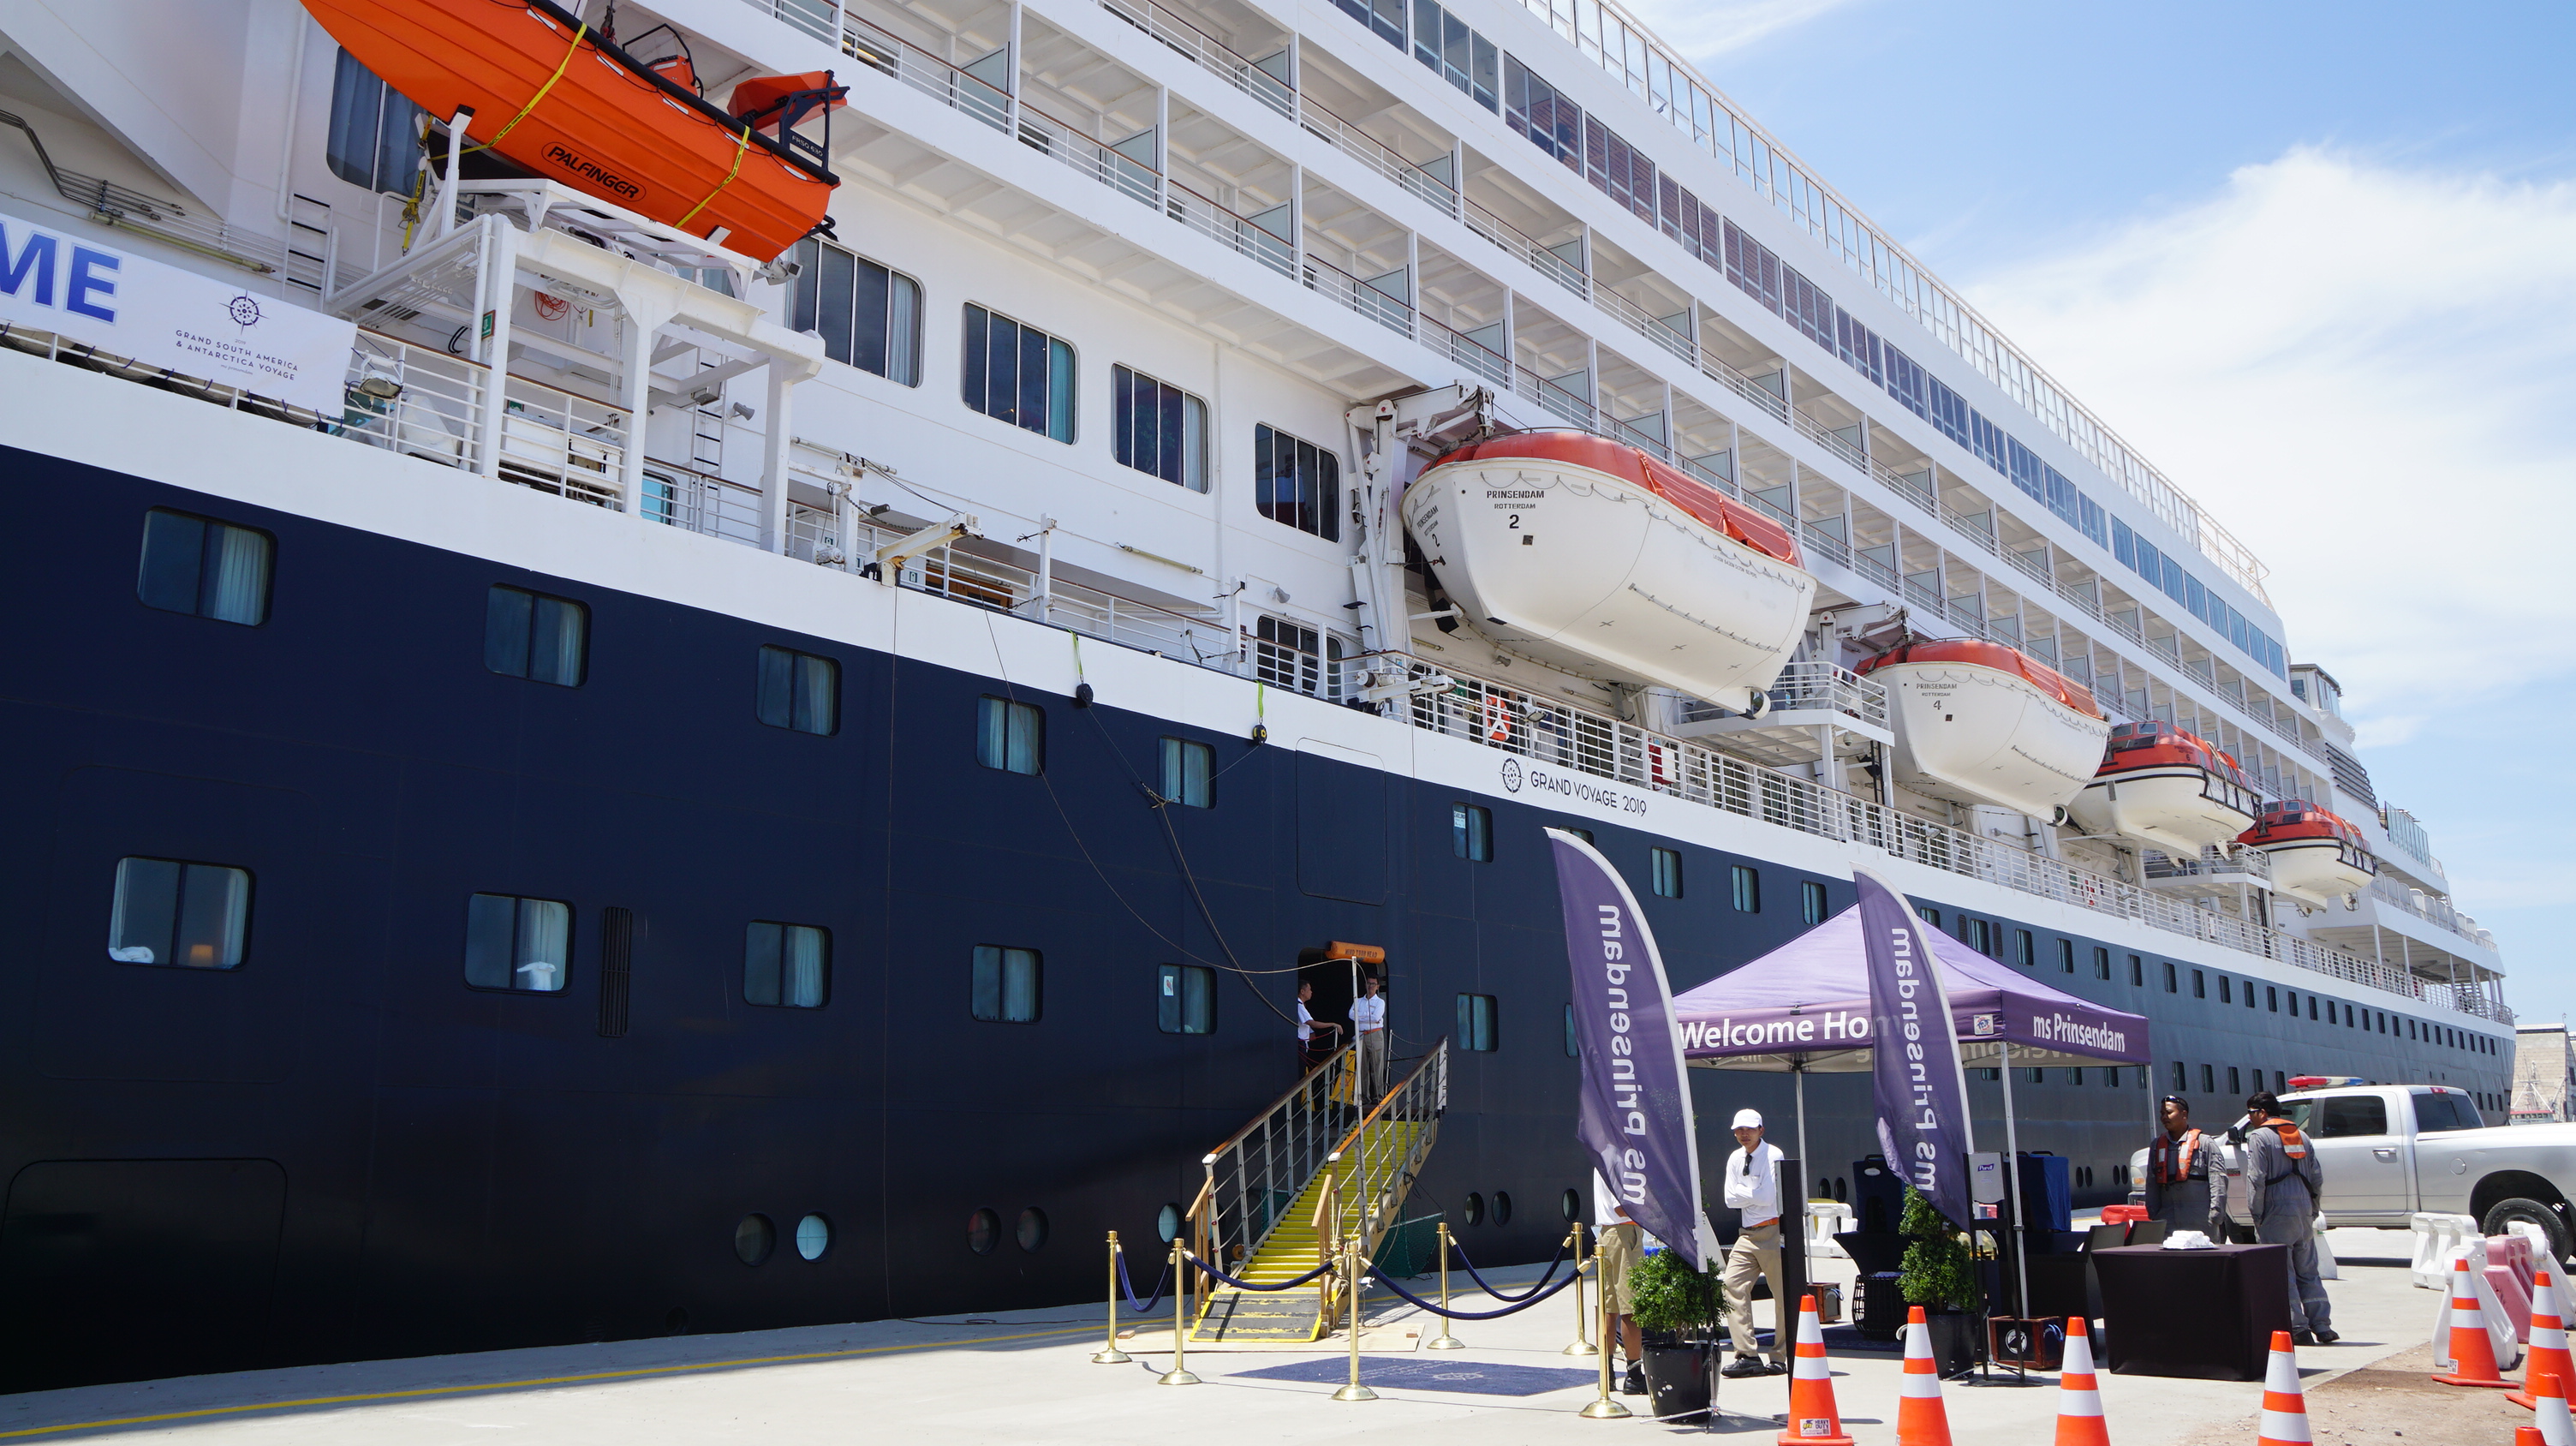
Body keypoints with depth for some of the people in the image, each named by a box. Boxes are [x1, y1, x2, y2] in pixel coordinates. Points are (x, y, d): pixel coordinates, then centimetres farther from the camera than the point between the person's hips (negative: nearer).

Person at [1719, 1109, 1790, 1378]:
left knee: (1784, 1295, -1)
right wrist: (1754, 1194, -8)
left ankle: (1782, 1358, 9)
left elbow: (1768, 1197, -16)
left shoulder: (1773, 1155, -8)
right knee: (1732, 1284, -8)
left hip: (1773, 1232, -6)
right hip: (1747, 1234, 6)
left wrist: (1743, 1191, -4)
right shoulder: (1735, 1159, 10)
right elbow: (1731, 1199, 5)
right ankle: (1747, 1354, -8)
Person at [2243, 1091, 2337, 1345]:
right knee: (2308, 1271, 13)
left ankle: (2298, 1328, -5)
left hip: (2277, 1211, -7)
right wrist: (2313, 1207, 19)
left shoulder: (2258, 1137, -7)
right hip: (2304, 1210, 7)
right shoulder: (2301, 1136, 16)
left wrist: (2257, 1214, -8)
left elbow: (2256, 1179, -13)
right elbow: (2317, 1177, 14)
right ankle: (2322, 1326, 11)